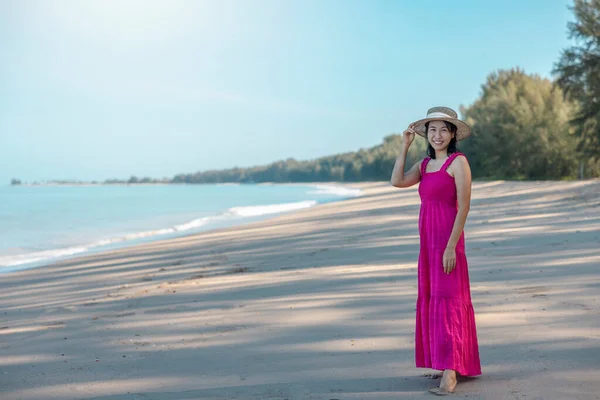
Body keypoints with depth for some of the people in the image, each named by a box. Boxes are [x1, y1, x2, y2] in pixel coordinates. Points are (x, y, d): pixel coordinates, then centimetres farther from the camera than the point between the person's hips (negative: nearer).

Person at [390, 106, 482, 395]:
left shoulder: (458, 162, -8)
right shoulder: (425, 164, 13)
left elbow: (464, 207, -14)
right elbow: (397, 181, -2)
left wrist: (451, 246, -19)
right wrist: (405, 145, 0)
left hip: (448, 238, -8)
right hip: (428, 239, 8)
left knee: (447, 298, -9)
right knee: (430, 298, 10)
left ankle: (449, 373, -7)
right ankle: (451, 365, 20)